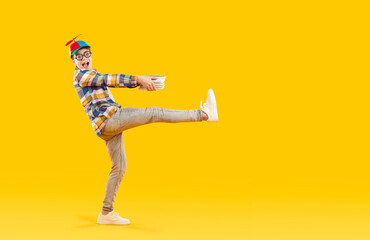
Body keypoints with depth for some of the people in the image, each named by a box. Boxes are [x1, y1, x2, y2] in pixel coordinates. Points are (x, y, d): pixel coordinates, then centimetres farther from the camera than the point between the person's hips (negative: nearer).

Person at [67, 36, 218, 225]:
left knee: (119, 168, 11)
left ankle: (106, 213, 13)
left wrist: (140, 82, 7)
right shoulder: (81, 75, -2)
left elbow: (113, 82, 20)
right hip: (109, 119, -10)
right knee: (154, 113, -15)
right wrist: (138, 79, -19)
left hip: (108, 128, 10)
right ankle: (204, 114, -18)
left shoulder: (92, 75, 27)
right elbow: (109, 80, -13)